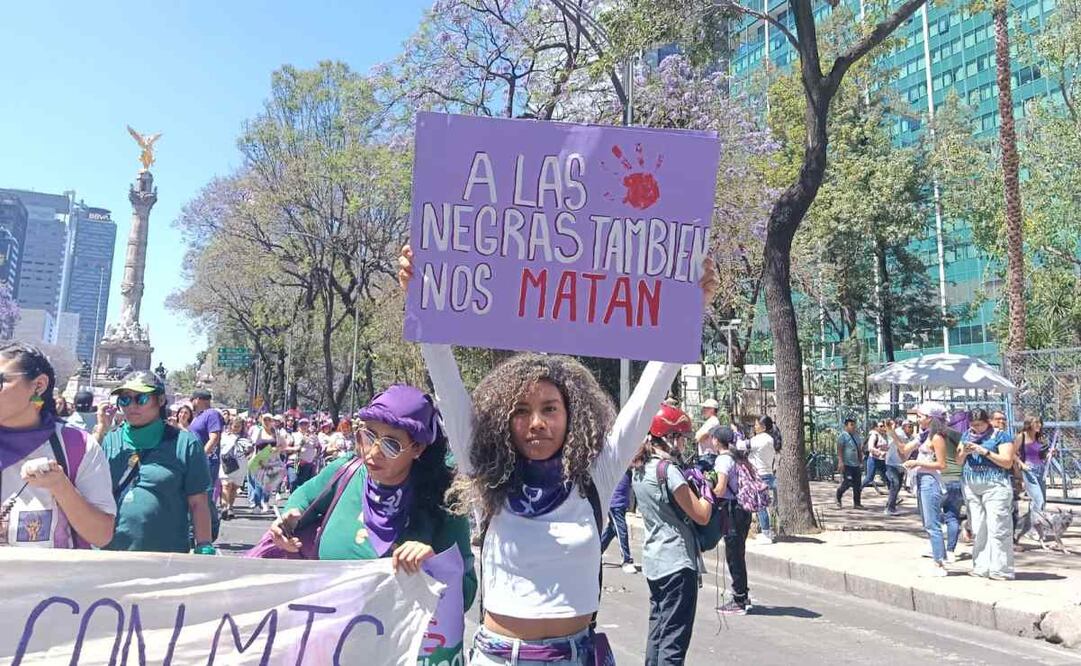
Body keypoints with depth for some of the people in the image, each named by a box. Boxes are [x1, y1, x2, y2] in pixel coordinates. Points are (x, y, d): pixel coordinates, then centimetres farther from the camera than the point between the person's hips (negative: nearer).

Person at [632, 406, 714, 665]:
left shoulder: (640, 469, 7)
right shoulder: (668, 470, -18)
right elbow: (702, 516, -17)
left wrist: (691, 483, 8)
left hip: (653, 561, 9)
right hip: (677, 562, -8)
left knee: (657, 631, 17)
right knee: (674, 639, -1)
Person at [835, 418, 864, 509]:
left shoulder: (856, 436, 15)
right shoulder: (843, 436, -8)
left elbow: (859, 449, 23)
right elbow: (839, 449, -14)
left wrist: (861, 460, 19)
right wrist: (840, 461, -21)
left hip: (856, 464, 7)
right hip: (846, 464, -7)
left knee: (857, 485, 6)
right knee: (847, 483, -10)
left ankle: (857, 503, 15)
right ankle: (838, 498, 15)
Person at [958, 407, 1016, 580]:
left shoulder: (1000, 436, 0)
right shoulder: (967, 435, 15)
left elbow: (1007, 463, -8)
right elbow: (958, 461, 17)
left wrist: (985, 451, -16)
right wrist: (964, 452, -4)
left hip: (995, 486, -5)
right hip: (971, 486, 5)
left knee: (997, 528, -8)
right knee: (977, 529, 7)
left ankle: (1001, 570, -4)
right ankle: (981, 567, 13)